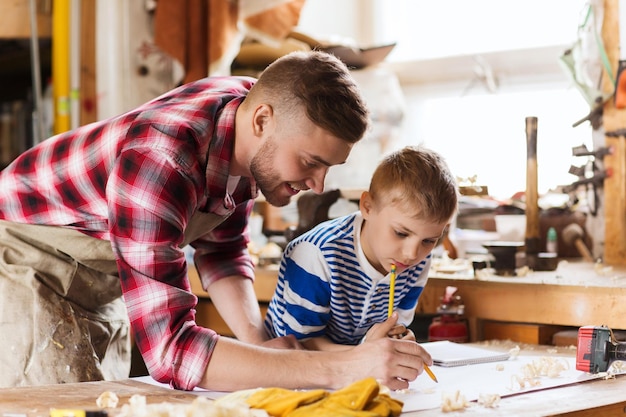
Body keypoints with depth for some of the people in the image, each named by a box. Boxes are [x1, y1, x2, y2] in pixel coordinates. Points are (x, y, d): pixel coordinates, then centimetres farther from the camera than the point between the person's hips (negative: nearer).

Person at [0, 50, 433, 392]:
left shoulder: (251, 104, -12)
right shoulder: (163, 163, -39)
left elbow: (223, 247, 2)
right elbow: (171, 349, -43)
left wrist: (256, 338, -17)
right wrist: (340, 369, -46)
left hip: (98, 273, 8)